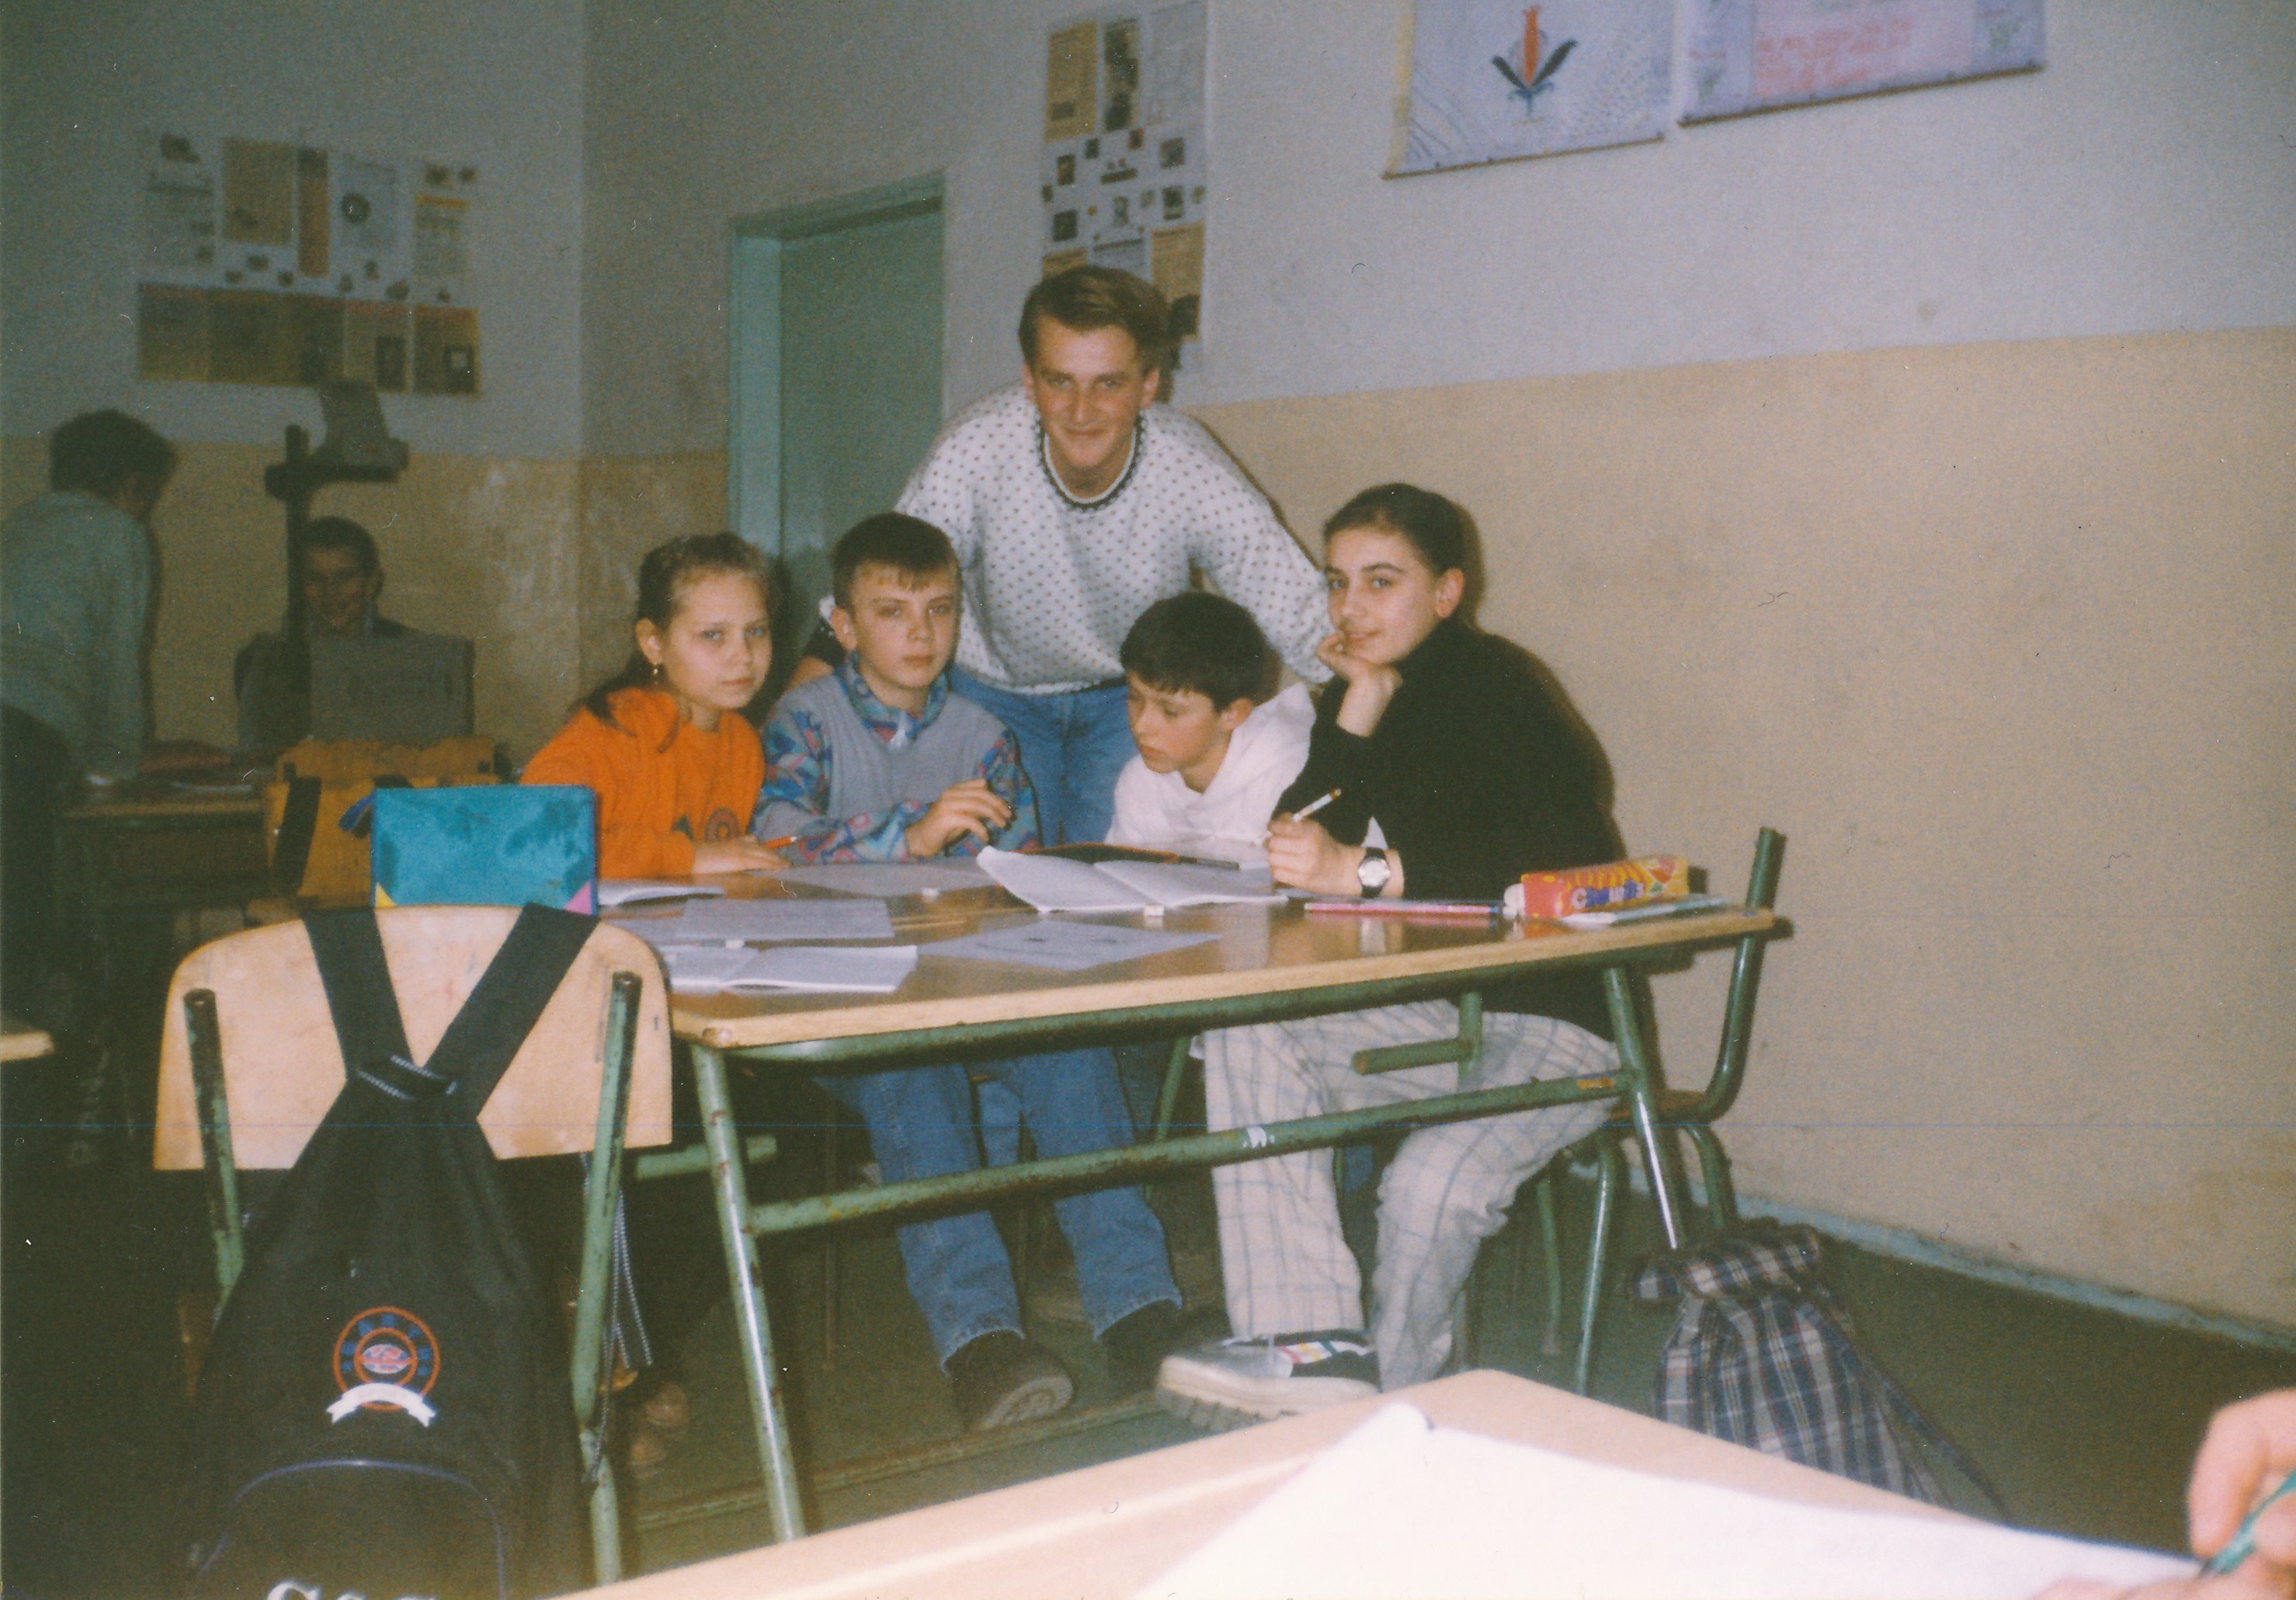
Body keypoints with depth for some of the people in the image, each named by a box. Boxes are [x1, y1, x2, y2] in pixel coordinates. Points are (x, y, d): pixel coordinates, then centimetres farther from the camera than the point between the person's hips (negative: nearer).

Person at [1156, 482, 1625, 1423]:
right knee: (1245, 1040, -14)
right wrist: (1360, 708, -10)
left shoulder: (1491, 688, -13)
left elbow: (1553, 865, -27)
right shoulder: (1366, 694, 11)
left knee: (1430, 1186, -30)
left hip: (1557, 1021, -8)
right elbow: (1296, 848, -2)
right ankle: (1311, 1345, -20)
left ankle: (1387, 1396, -1)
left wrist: (1366, 872, -30)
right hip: (1441, 1011, 8)